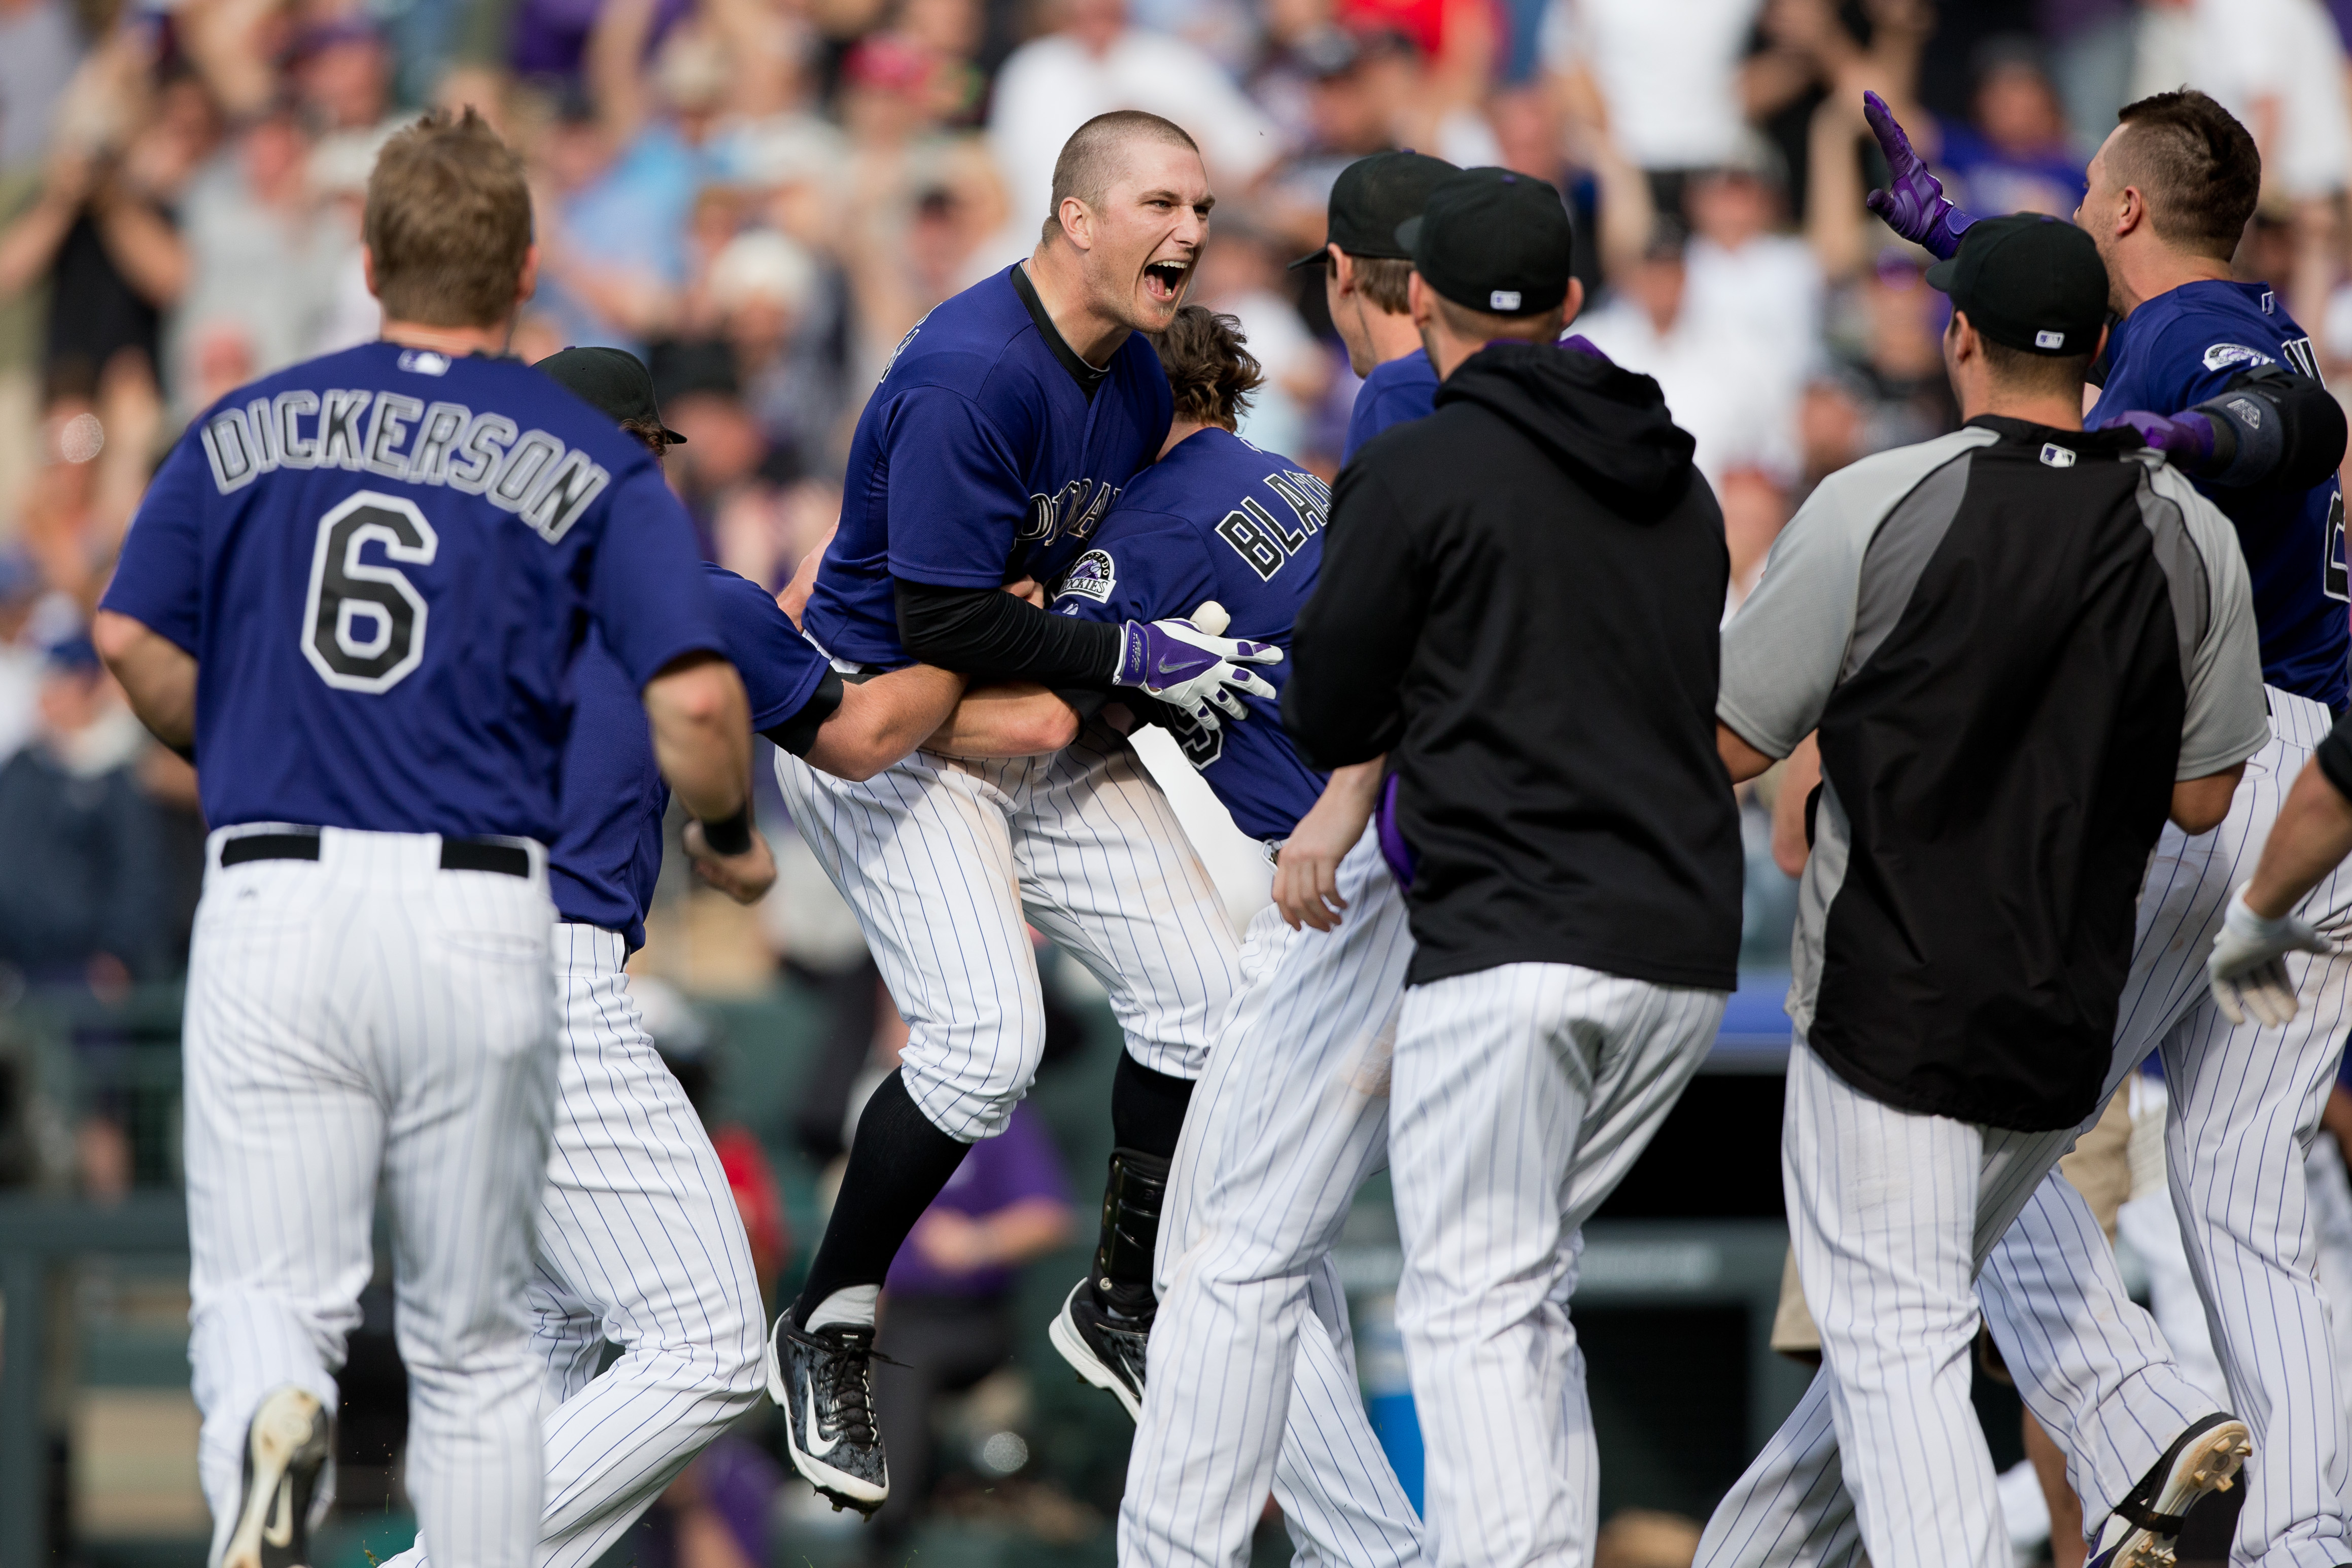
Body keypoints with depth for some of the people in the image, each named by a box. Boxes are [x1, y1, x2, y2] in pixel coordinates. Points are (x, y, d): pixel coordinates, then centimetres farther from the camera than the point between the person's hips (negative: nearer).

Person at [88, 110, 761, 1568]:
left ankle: (273, 1436, -35)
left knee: (267, 1294, -1)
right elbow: (694, 702, -8)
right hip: (479, 916, 0)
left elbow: (132, 638, 5)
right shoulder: (592, 463, 3)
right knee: (473, 1337, 12)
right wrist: (732, 832, 13)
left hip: (272, 903, 0)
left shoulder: (248, 429, 10)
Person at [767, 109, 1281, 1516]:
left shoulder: (1139, 378, 3)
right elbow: (942, 624, -26)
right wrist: (1136, 657, -22)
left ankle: (1123, 1305, 21)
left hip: (1043, 734, 9)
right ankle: (830, 1330, -2)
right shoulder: (972, 375, -25)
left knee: (1204, 993, 2)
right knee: (988, 1037, -22)